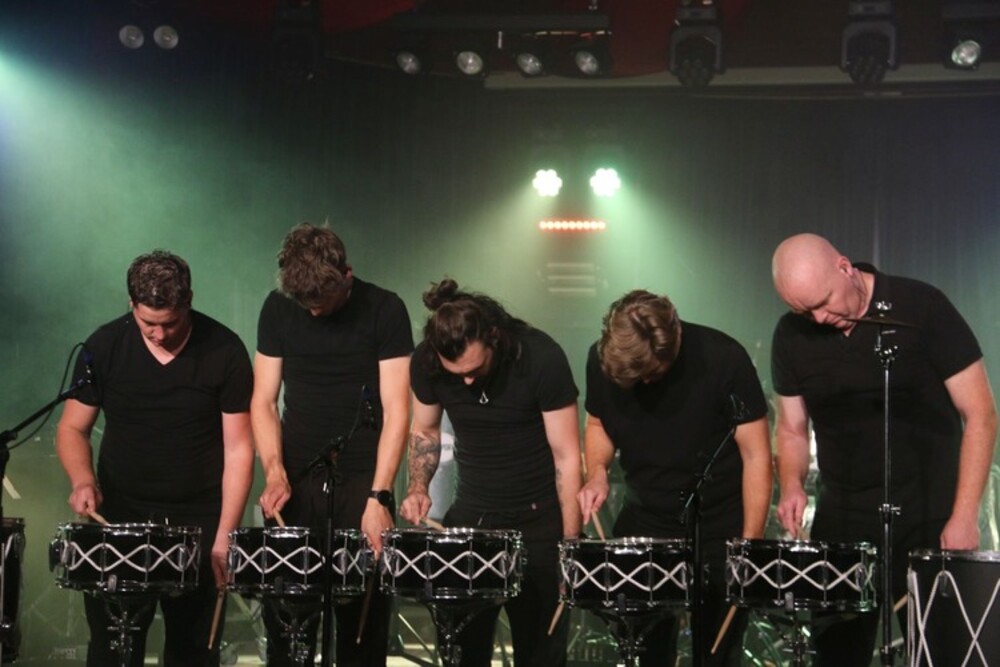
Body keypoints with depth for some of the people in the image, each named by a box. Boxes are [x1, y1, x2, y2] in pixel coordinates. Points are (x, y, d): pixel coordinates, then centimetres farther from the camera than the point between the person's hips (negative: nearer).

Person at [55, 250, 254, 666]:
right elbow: (72, 429, 5)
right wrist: (82, 479, -16)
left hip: (198, 521, -1)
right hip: (119, 515, 1)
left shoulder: (224, 352, -9)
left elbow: (237, 449, -7)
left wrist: (224, 536, -13)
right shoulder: (104, 346, -5)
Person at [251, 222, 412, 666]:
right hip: (296, 478, 2)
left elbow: (396, 410, -10)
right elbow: (263, 401, 5)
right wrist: (275, 473, -10)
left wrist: (378, 496, -19)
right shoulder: (278, 308, 2)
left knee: (363, 611, 1)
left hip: (362, 479, -2)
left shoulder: (384, 310, -7)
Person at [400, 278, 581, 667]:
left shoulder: (542, 359, -21)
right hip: (470, 514, 3)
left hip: (537, 521, -3)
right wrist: (418, 488, -8)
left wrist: (571, 544, -15)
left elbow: (566, 456, -14)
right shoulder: (426, 362, -11)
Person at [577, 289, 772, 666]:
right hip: (645, 520, 3)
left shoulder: (722, 359, -20)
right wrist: (597, 472, -10)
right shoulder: (601, 359, -9)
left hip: (720, 525, -3)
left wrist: (751, 543, -18)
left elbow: (756, 456, -15)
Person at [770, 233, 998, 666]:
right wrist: (792, 485, -8)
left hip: (928, 520, -3)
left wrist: (964, 517, -14)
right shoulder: (792, 336, 2)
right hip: (840, 522, 3)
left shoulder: (922, 308, -10)